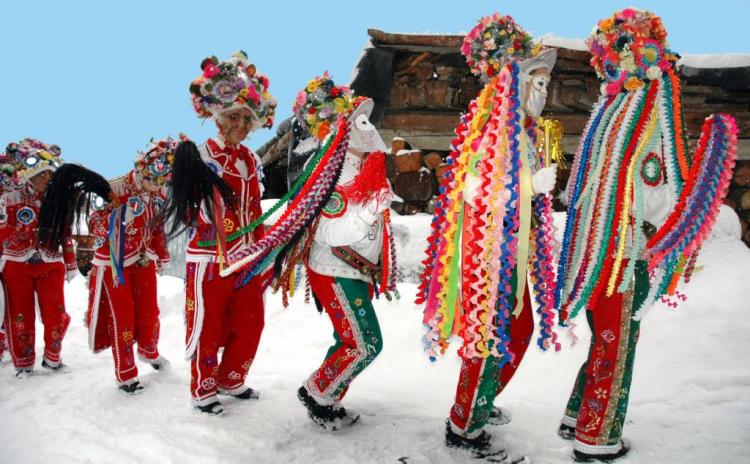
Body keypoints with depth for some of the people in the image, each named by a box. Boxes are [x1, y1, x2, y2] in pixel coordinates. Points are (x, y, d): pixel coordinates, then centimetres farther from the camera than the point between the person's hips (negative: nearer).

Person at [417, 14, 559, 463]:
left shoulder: (523, 131, 14)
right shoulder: (494, 126, -17)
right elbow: (473, 189, -27)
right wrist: (533, 184, -22)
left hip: (511, 249, 10)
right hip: (487, 250, -10)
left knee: (518, 331, 19)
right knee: (491, 337, -2)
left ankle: (479, 403, 37)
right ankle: (465, 427, 14)